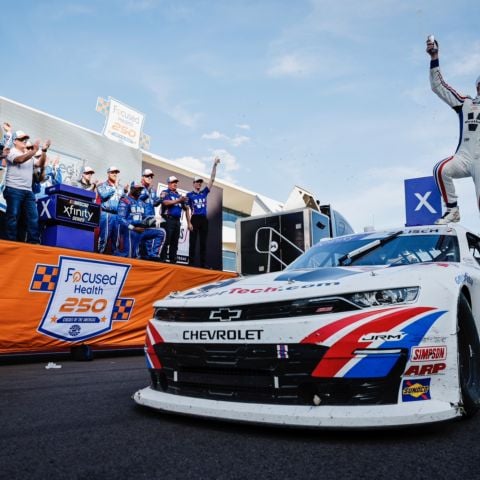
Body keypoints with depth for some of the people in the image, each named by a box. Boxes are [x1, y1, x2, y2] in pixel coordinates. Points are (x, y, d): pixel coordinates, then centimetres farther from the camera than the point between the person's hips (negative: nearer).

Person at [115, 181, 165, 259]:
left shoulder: (141, 203, 16)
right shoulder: (125, 201, -7)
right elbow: (121, 219, -15)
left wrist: (148, 222, -1)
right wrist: (133, 228, -21)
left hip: (140, 230, 7)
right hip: (129, 231, -7)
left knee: (161, 232, -7)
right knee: (128, 256, -11)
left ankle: (152, 255, -10)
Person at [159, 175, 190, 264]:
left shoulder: (179, 195, 21)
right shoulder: (164, 193, 4)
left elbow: (186, 209, 21)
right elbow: (166, 202, -16)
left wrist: (189, 222, 12)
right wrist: (178, 200, -21)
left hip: (177, 221, 6)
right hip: (168, 220, -6)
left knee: (175, 242, 7)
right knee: (166, 241, -8)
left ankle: (173, 261, 12)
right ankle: (162, 260, -7)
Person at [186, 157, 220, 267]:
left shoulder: (204, 192, 13)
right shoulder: (189, 195, 3)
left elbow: (212, 179, 8)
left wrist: (214, 165, 1)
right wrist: (189, 223, -10)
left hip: (204, 219, 4)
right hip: (195, 219, -4)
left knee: (203, 242, 5)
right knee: (193, 242, -3)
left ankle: (203, 264, 9)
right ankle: (191, 263, -1)